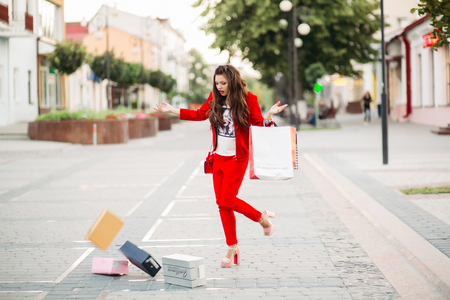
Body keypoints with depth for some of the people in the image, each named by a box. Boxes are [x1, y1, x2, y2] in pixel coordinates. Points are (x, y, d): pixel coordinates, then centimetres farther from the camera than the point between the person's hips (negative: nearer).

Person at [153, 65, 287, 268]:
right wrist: (173, 111, 17)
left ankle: (262, 217, 14)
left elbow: (259, 126, -9)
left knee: (227, 200, -11)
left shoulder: (248, 100, -10)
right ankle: (232, 247, 16)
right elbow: (200, 114, 19)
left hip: (237, 158, -5)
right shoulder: (215, 98, 4)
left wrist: (269, 115, -29)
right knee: (221, 203, 5)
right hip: (219, 157, 5)